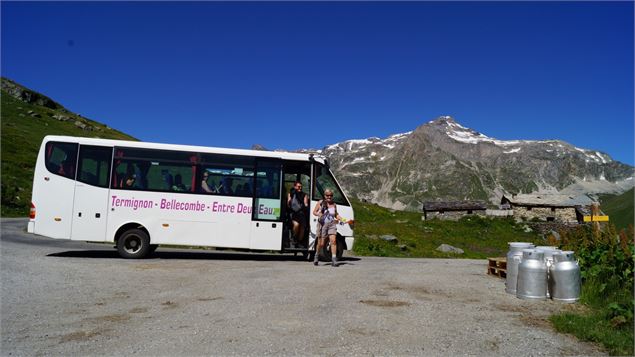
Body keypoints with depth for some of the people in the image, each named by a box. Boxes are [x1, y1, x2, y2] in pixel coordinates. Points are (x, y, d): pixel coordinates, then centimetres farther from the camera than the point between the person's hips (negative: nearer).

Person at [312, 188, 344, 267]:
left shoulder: (334, 205, 9)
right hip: (322, 224, -2)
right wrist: (319, 214, -15)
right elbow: (314, 212, 6)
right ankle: (316, 255, 30)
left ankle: (334, 259, -17)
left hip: (332, 224, 2)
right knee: (321, 244, 2)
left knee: (333, 240, -16)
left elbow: (336, 214, 22)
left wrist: (341, 219, 4)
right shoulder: (320, 203, 3)